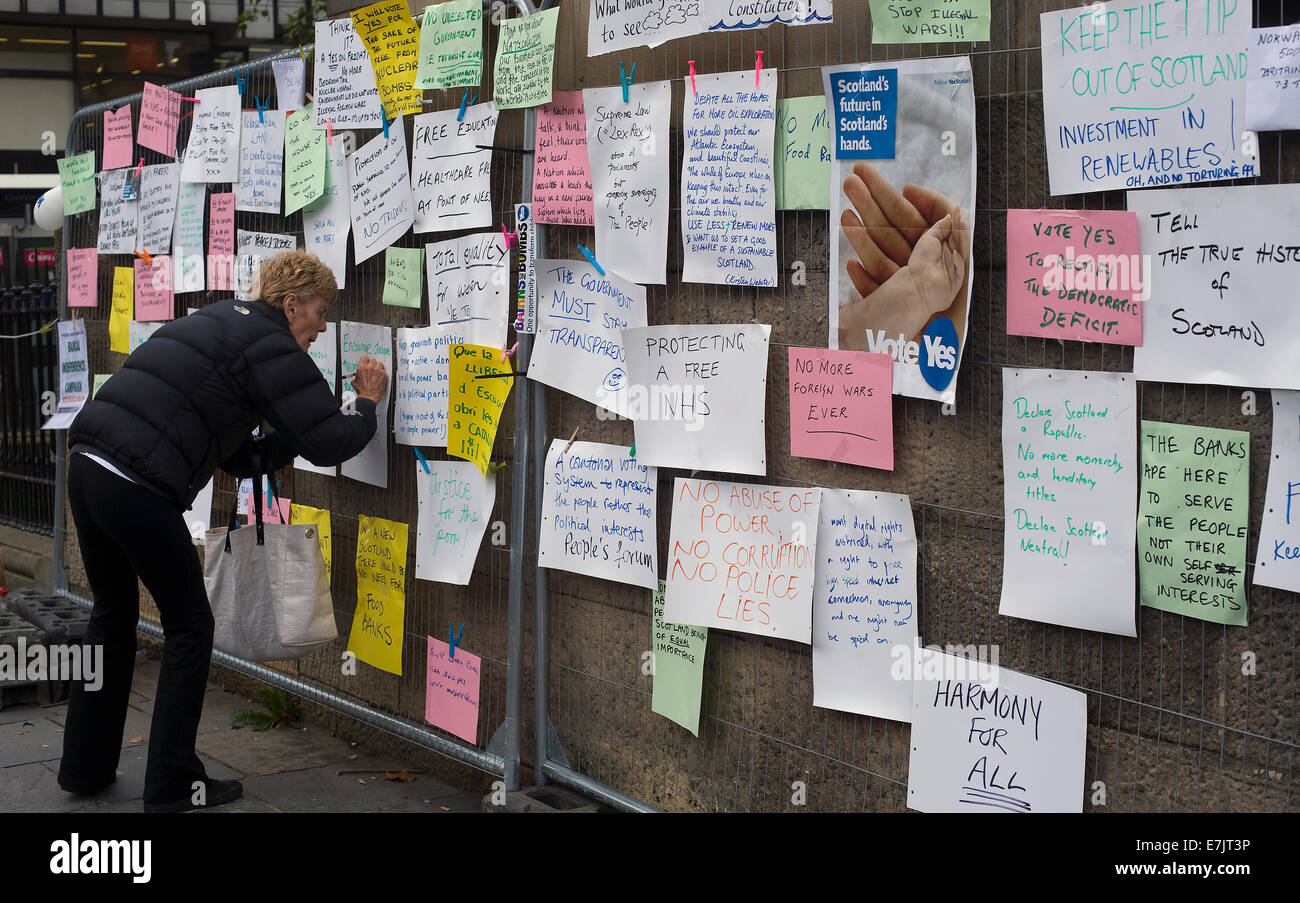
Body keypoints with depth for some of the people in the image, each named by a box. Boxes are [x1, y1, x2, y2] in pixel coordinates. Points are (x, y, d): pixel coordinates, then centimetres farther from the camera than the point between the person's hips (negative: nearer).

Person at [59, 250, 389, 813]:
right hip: (137, 486, -9)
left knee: (113, 616, 22)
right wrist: (367, 403, 10)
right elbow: (329, 445, -7)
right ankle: (173, 787, 9)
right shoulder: (270, 346, -4)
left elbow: (241, 458, 24)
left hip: (86, 465, 9)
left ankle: (85, 767, 29)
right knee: (189, 626, 5)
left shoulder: (218, 323, 25)